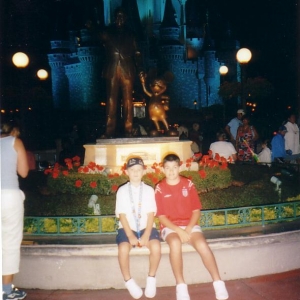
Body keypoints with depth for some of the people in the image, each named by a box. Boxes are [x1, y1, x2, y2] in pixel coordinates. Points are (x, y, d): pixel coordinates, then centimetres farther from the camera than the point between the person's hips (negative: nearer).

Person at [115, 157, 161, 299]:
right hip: (127, 228, -1)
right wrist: (130, 235, -16)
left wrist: (146, 235, -15)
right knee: (123, 249, -31)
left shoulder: (149, 190, 4)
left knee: (156, 247, -29)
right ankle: (128, 281, -6)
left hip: (146, 228, 1)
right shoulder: (122, 191, 1)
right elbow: (122, 215, -4)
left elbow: (151, 214, -2)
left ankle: (151, 279, -3)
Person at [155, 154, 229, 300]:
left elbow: (196, 211, 2)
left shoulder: (188, 184, 1)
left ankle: (218, 282, -17)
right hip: (170, 227, -1)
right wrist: (179, 230, -16)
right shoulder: (159, 188, -2)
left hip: (190, 225, 1)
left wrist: (188, 229, -13)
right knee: (175, 243, -35)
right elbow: (161, 216, -4)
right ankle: (180, 285, -24)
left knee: (202, 244, -29)